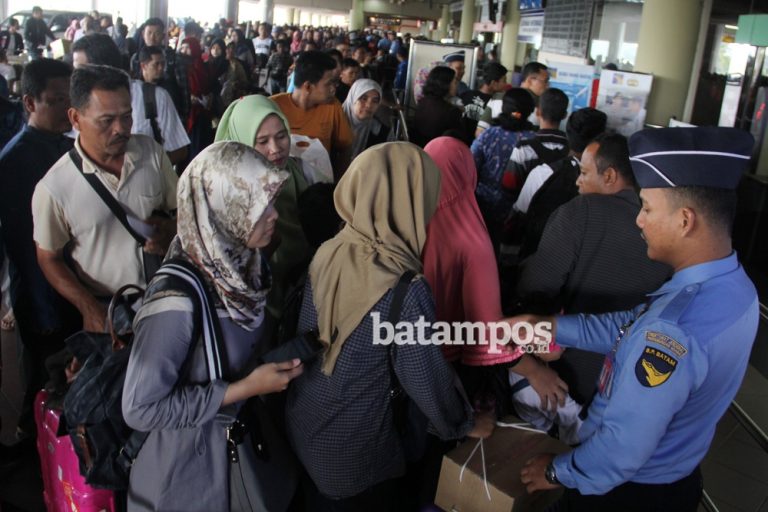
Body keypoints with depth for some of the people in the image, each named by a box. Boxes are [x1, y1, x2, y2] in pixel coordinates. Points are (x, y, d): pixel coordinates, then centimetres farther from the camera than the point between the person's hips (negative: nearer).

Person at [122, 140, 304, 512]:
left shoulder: (240, 263, -10)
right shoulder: (177, 301, -32)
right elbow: (141, 409, -26)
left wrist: (282, 357, -7)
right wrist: (244, 388, -25)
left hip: (245, 433, 6)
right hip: (190, 460, -6)